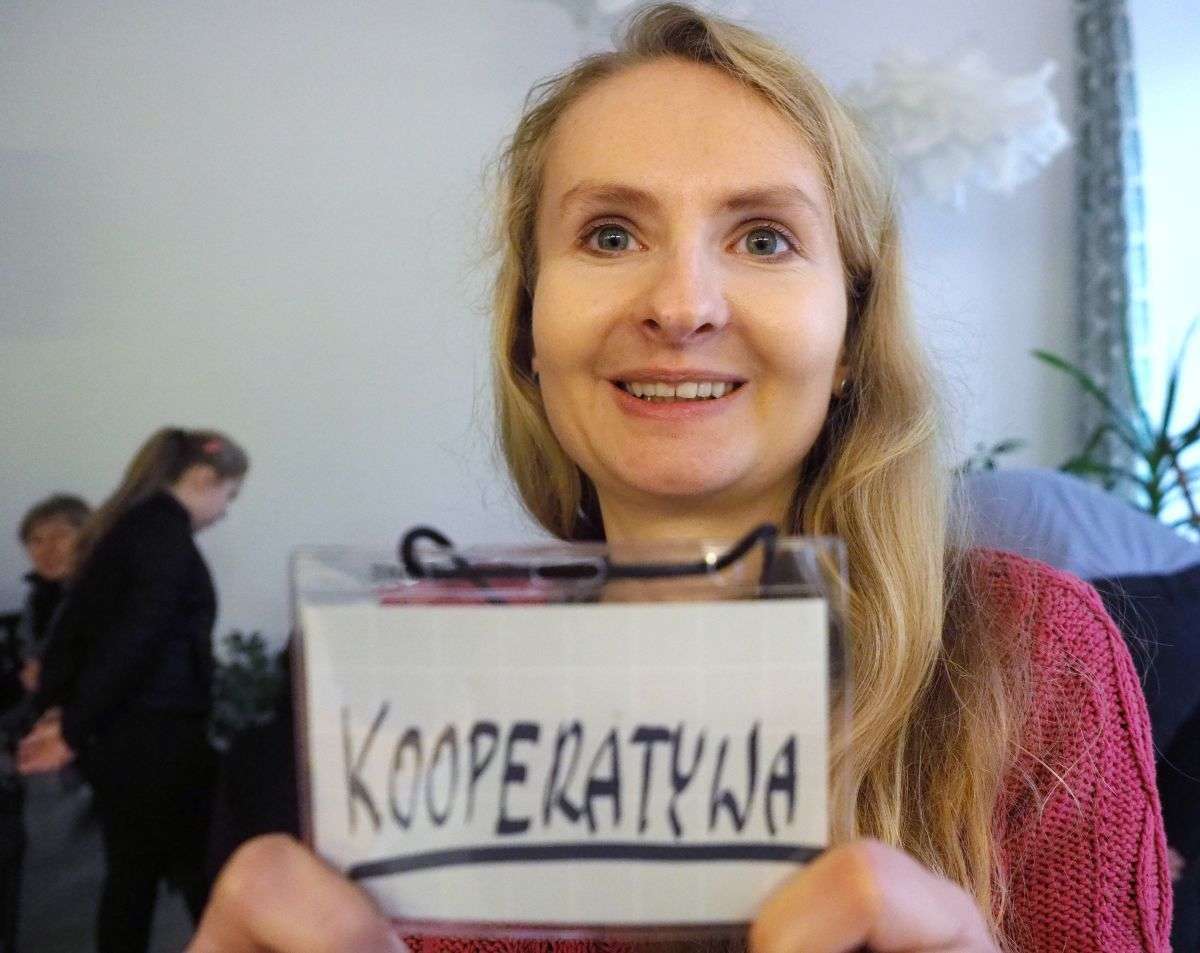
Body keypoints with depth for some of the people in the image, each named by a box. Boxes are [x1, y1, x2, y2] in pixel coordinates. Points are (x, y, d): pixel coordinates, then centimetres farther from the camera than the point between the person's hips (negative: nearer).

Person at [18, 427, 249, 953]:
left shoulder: (124, 525, 13)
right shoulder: (164, 531, -15)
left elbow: (76, 621, 13)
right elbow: (135, 637, -21)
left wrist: (56, 704, 6)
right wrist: (75, 729, -15)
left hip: (116, 733, 9)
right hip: (152, 734, -9)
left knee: (130, 874, 14)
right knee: (201, 875, 0)